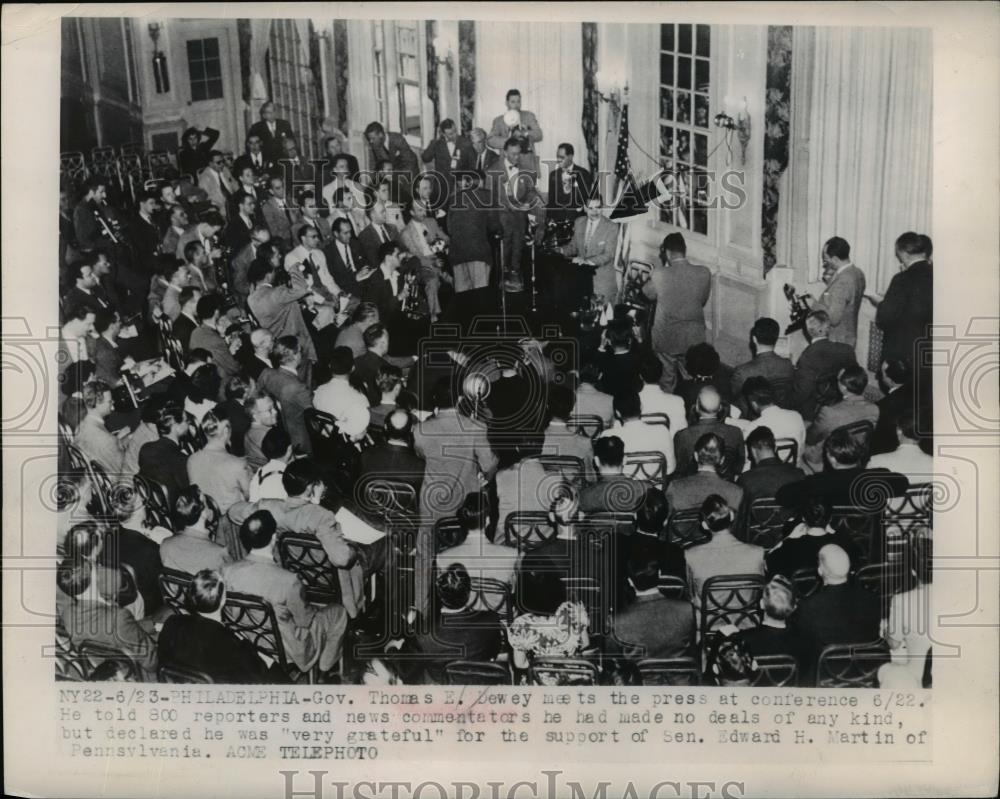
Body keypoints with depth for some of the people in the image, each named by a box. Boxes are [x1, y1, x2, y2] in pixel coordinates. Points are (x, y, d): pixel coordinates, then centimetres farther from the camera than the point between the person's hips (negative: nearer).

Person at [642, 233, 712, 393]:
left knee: (667, 383, 16)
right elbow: (703, 301, 4)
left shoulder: (660, 275, -19)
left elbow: (647, 294, 2)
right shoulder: (704, 273, -11)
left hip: (666, 338, -2)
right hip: (694, 338, 2)